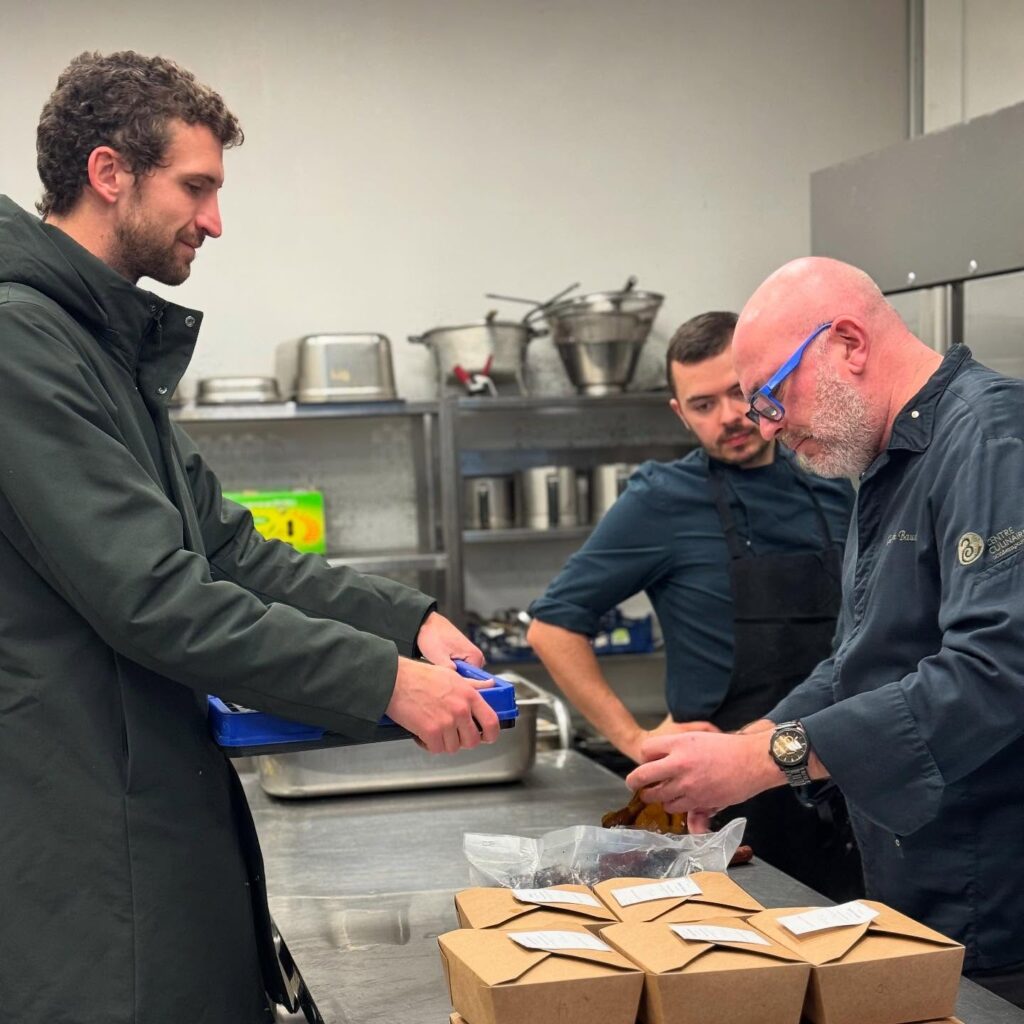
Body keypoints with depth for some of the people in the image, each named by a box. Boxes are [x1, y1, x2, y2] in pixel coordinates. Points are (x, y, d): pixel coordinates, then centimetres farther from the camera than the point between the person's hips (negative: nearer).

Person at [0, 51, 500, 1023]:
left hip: (167, 796, 10)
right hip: (80, 826, -10)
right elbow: (152, 597, -22)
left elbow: (221, 545, 13)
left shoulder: (109, 342, 15)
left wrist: (407, 618, 3)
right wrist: (385, 681, -18)